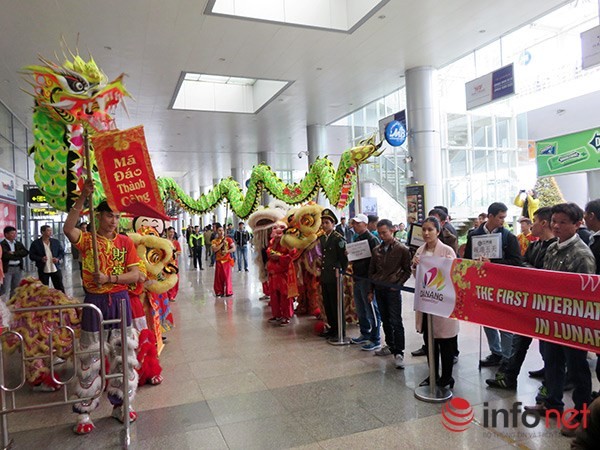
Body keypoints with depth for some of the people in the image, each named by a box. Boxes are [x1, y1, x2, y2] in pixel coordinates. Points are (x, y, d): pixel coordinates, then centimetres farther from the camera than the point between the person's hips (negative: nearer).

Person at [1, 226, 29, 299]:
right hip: (7, 269, -6)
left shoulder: (19, 243, 13)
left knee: (15, 289, 12)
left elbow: (25, 252, 0)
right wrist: (18, 255, -9)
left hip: (18, 268, 6)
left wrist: (14, 253, -12)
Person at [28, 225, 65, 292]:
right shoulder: (35, 243, -2)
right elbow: (31, 256, -3)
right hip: (43, 270, -2)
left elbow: (62, 252, 8)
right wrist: (41, 259, -20)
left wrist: (58, 258, -11)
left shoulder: (56, 242, 6)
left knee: (60, 288, 8)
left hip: (56, 269, 2)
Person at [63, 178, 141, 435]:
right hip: (94, 301, -2)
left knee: (123, 355, 9)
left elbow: (136, 275, -4)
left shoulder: (125, 242, 2)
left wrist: (109, 278, -18)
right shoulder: (87, 240, -2)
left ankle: (121, 405, 25)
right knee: (90, 359, 6)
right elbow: (68, 229, -25)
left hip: (120, 301, 2)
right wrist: (83, 197, -29)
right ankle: (84, 413, 20)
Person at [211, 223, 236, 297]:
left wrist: (227, 251, -20)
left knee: (227, 276, -2)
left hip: (227, 260, -2)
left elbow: (234, 248, -5)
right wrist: (222, 243, -14)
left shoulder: (228, 239, 1)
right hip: (218, 261, 2)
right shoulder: (214, 241, 4)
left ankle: (228, 292, 5)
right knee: (219, 277, 4)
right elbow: (214, 249, -12)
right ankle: (219, 291, 14)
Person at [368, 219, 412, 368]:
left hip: (393, 289, -5)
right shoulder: (376, 250, 9)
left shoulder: (402, 249, -4)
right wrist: (371, 290, 11)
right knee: (385, 320, 13)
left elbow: (407, 271, 0)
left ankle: (399, 353, 0)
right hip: (379, 289, 5)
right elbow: (371, 271, 14)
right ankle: (390, 346, 27)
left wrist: (398, 284, -11)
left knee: (396, 322, -6)